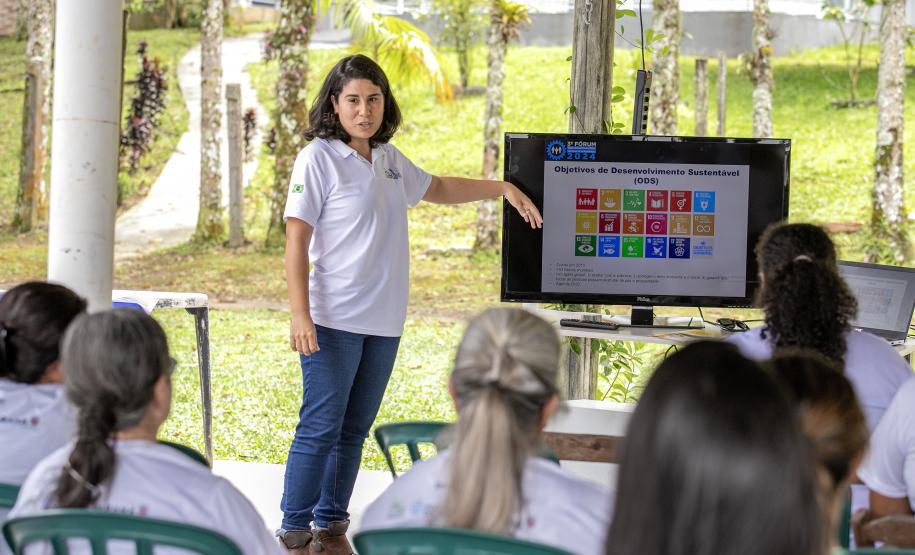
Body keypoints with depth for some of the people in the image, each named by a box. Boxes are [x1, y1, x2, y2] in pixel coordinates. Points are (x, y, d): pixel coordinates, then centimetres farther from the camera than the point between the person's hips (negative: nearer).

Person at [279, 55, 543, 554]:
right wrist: (300, 314, -20)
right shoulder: (319, 158, -8)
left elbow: (436, 188, 33)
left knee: (354, 430, 11)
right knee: (320, 428, -8)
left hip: (384, 323, 7)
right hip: (334, 321, -7)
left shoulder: (387, 157, 13)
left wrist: (502, 188, 25)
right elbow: (296, 239, -11)